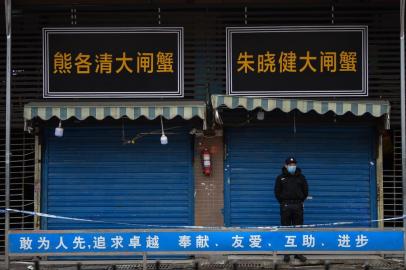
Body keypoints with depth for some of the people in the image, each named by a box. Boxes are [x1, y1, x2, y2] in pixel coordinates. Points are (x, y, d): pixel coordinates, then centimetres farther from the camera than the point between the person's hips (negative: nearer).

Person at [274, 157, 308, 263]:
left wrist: (300, 201, 6)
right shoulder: (281, 178, 5)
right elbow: (277, 192, 6)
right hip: (285, 206, -1)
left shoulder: (301, 177, 9)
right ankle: (286, 253, 4)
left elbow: (305, 191, 12)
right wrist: (283, 203, 1)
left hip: (298, 206, 1)